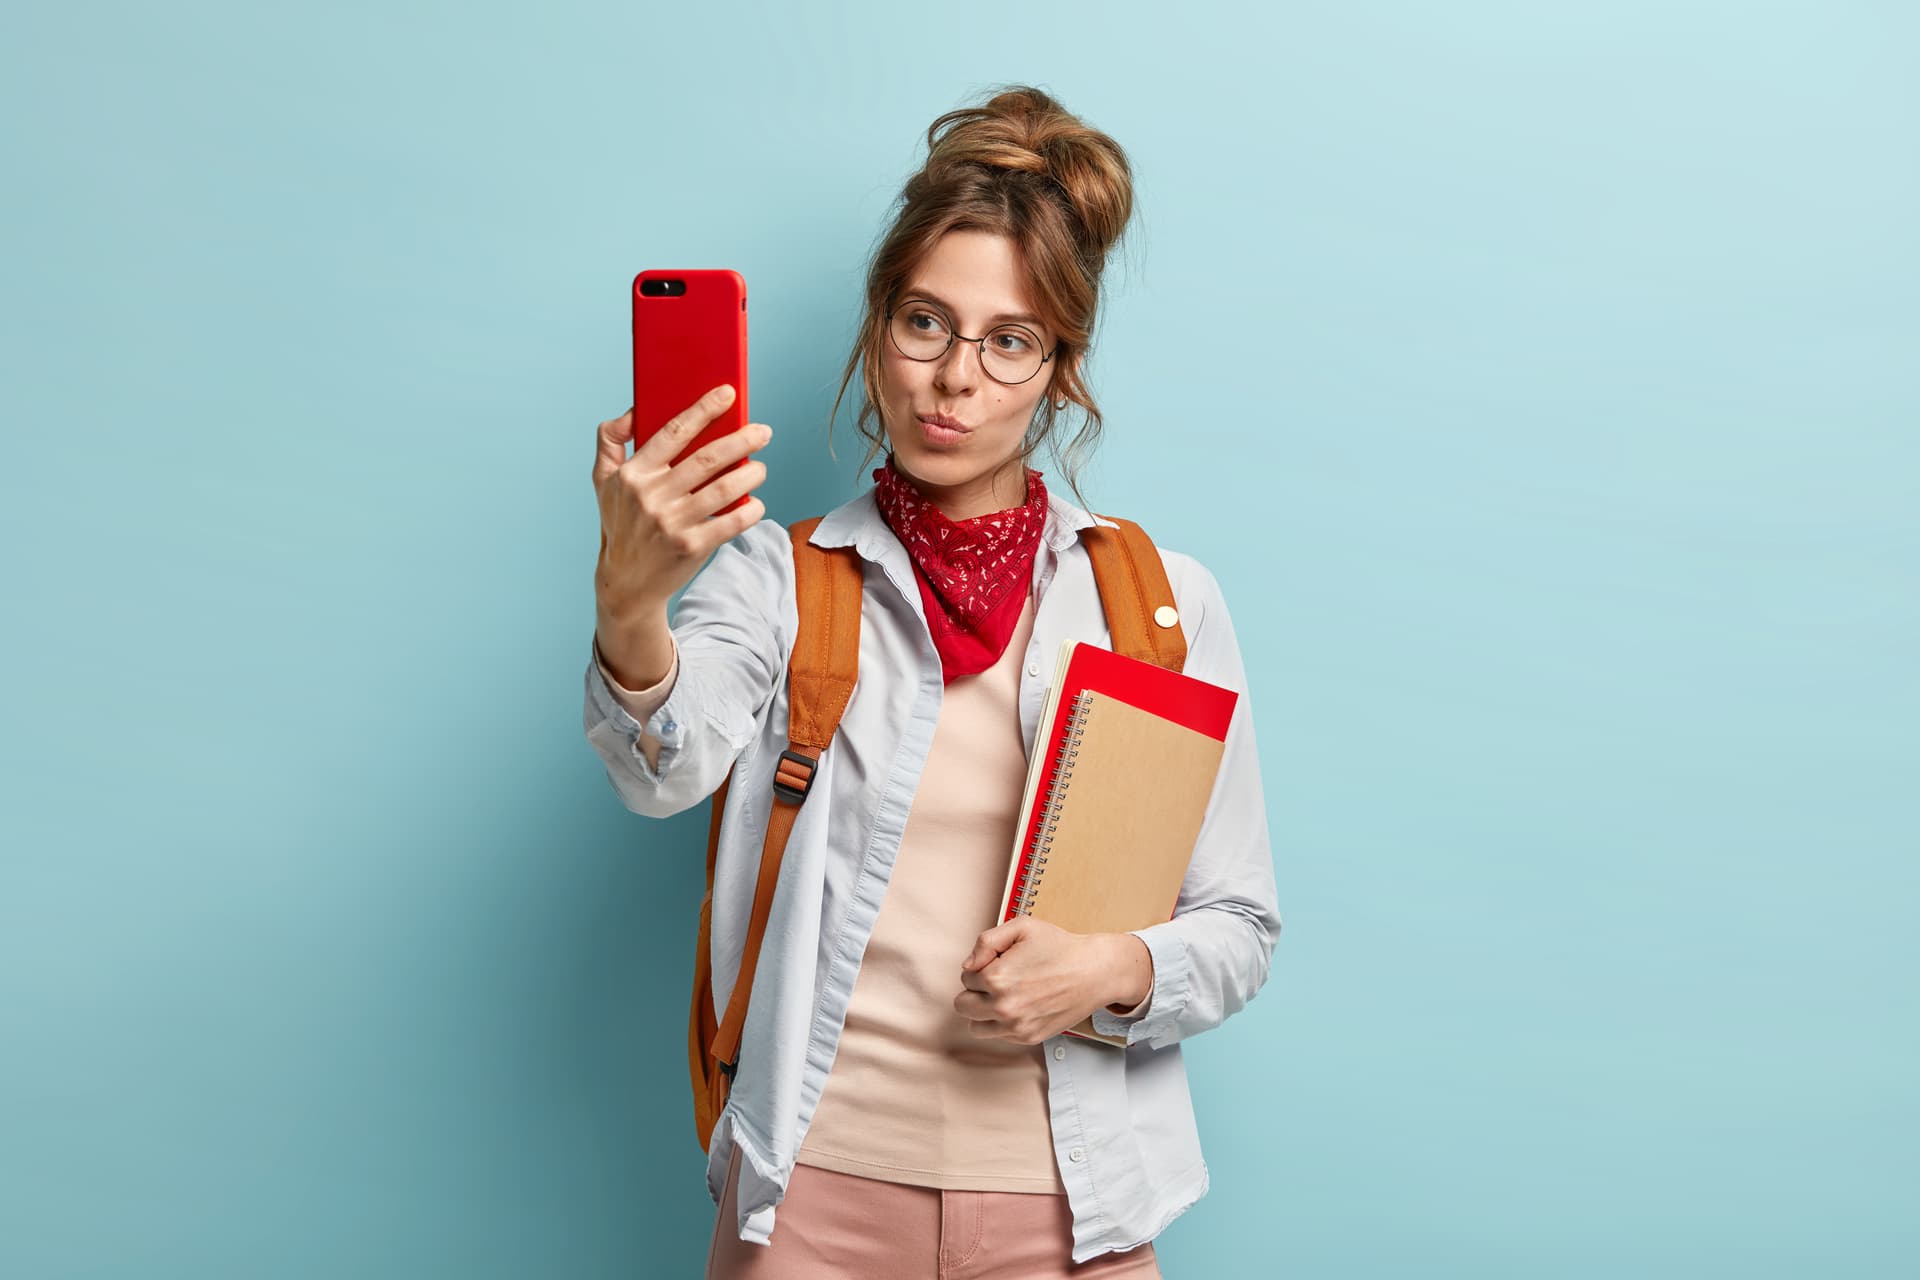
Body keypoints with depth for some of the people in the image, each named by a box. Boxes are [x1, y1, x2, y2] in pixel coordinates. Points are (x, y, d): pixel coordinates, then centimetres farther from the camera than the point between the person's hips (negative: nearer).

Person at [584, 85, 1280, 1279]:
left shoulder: (1163, 600, 0)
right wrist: (632, 606, -42)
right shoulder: (780, 576, -3)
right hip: (816, 1182, -1)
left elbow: (1241, 930, 3)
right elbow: (668, 770, -23)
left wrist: (1114, 970, -16)